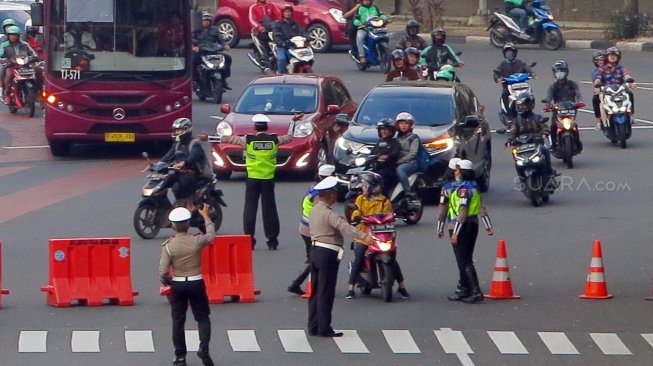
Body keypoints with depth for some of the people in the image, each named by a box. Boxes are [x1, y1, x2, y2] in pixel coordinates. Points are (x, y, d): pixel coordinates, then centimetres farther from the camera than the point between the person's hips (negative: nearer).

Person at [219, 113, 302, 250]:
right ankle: (272, 240, 3)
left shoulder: (248, 140, -7)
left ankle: (249, 239, 1)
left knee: (250, 209, 4)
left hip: (252, 179, -1)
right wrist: (293, 121, 31)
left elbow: (230, 139, 2)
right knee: (269, 209, 4)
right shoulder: (274, 140, -1)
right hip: (268, 179, 1)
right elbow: (289, 137, 18)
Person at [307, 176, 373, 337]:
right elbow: (344, 226, -32)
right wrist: (363, 236, -42)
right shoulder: (328, 213, -18)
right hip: (328, 253, -9)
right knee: (326, 293, -4)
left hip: (315, 250, 9)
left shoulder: (314, 210, 12)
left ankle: (313, 327, 14)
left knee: (316, 291, 12)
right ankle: (324, 328, -2)